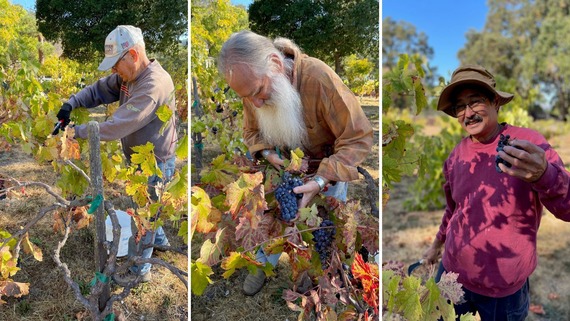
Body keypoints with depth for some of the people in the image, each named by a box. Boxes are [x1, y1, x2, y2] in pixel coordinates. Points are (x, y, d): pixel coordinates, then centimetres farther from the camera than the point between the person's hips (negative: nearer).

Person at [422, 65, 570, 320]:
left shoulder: (527, 142, -14)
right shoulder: (456, 156, -1)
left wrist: (544, 176, -41)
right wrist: (437, 244, 25)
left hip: (505, 287, -3)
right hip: (452, 272, 4)